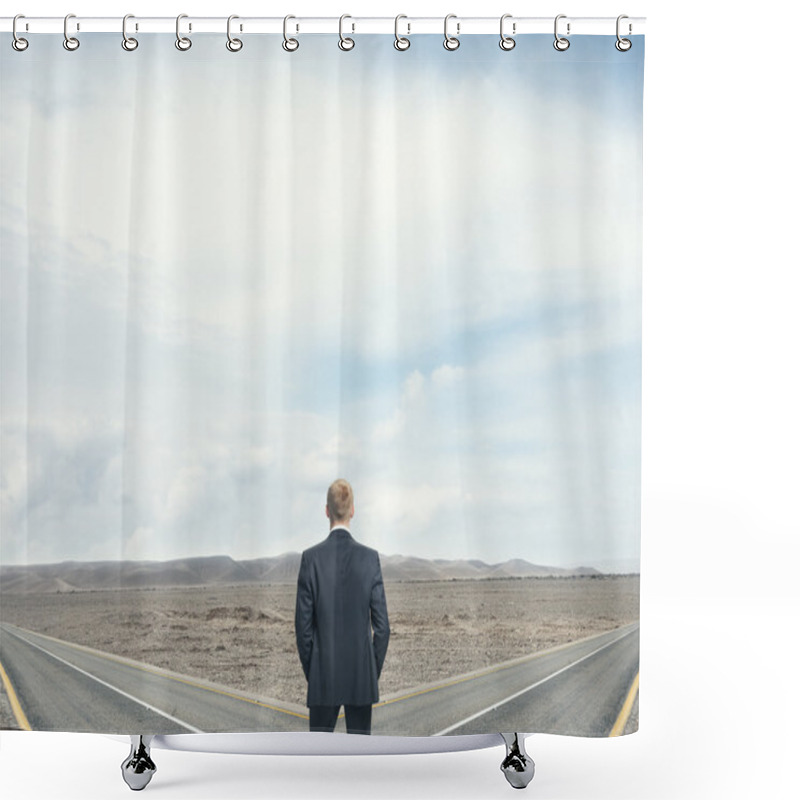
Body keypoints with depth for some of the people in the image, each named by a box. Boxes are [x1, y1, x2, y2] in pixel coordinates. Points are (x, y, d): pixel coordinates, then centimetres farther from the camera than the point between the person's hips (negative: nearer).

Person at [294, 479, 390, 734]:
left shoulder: (311, 557, -6)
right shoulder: (370, 557, -4)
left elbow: (303, 622, -3)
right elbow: (382, 624, -3)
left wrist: (310, 670, 8)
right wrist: (375, 670, 8)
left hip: (323, 674, 0)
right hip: (361, 674, 0)